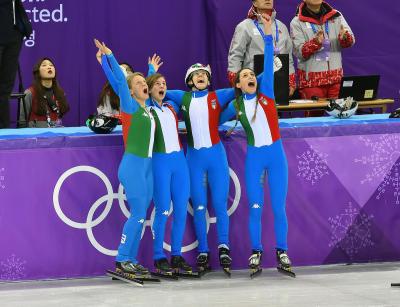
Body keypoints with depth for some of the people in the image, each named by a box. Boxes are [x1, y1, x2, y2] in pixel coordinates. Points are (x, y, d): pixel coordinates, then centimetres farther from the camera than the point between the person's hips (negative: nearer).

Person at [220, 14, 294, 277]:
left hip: (276, 154, -1)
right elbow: (217, 121, 23)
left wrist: (268, 35, -15)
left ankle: (282, 253, 8)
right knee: (255, 207, 0)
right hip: (254, 157, 1)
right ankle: (256, 253, 9)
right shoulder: (235, 105, 4)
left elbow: (269, 64, -9)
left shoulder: (266, 92, 1)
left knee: (279, 207, 1)